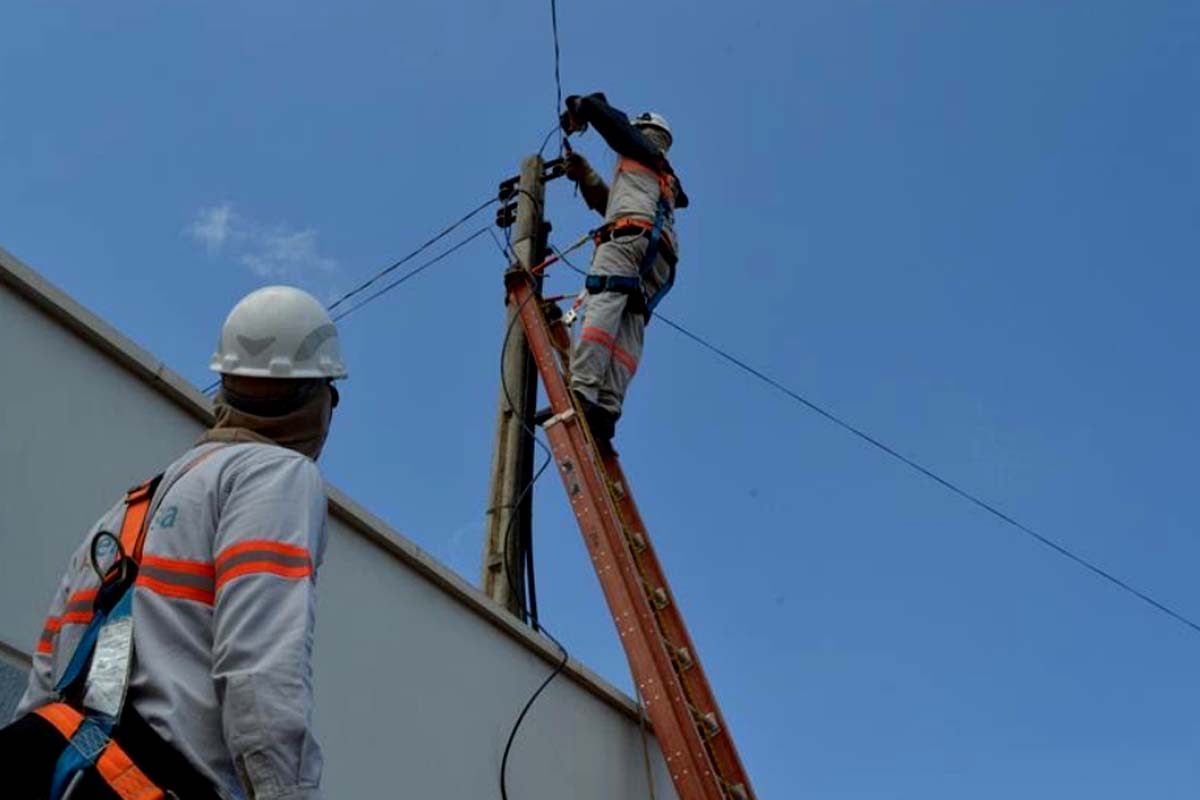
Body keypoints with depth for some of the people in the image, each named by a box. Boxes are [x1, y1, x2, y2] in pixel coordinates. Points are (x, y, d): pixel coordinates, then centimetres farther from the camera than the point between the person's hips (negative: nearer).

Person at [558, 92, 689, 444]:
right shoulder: (666, 181, 41)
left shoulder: (642, 146, 22)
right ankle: (608, 408, -28)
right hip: (658, 260, 7)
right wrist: (585, 174, 33)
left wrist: (575, 111, 39)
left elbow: (598, 107, 19)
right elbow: (607, 202, 38)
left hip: (629, 236, -7)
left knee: (602, 305, -24)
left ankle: (581, 391, -43)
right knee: (629, 329, -10)